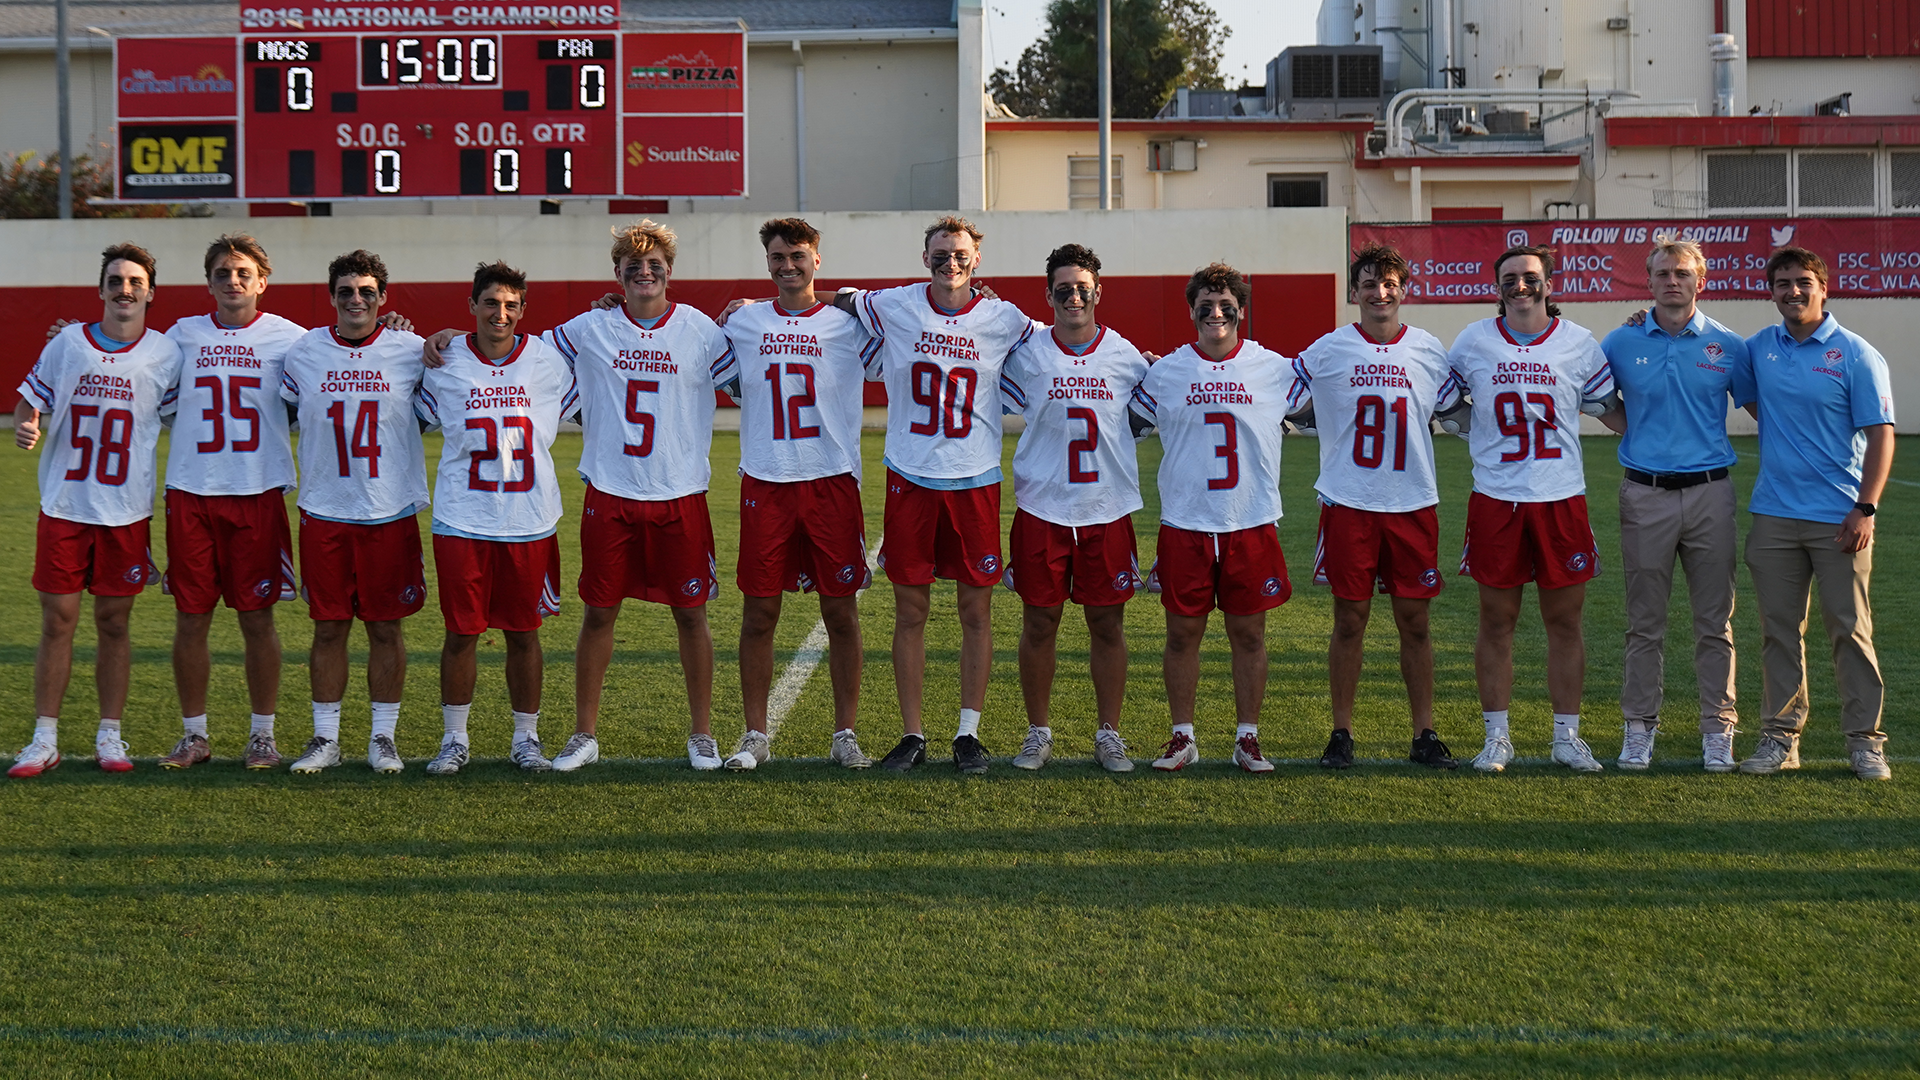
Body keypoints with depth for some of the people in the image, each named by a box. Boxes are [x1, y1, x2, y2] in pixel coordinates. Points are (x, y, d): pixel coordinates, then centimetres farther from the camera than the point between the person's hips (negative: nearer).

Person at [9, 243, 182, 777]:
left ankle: (110, 735, 15)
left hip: (126, 510, 0)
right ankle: (45, 739, 7)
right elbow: (29, 402, 8)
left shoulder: (166, 353, 1)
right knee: (57, 621, 1)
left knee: (114, 622, 5)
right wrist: (25, 428, -14)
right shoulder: (67, 343, 3)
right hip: (63, 507, 0)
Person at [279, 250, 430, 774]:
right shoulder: (303, 353, 4)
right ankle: (325, 738, 14)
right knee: (328, 628, 5)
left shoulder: (409, 352, 1)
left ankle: (383, 737, 14)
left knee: (386, 628, 4)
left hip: (391, 512, -1)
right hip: (324, 513, 1)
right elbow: (286, 416, 18)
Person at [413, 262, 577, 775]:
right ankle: (455, 739, 14)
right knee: (461, 632, 3)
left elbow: (582, 406, 17)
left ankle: (526, 738, 19)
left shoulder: (546, 361, 0)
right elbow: (415, 419, 16)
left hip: (529, 521, 1)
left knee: (523, 632, 7)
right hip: (462, 521, -1)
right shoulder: (445, 363, 0)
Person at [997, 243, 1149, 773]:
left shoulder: (1126, 358, 2)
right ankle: (1038, 733, 17)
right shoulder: (1027, 356, -2)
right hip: (1041, 510, -1)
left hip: (1108, 510, 1)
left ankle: (1108, 733, 16)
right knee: (1039, 623, 5)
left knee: (1107, 624, 5)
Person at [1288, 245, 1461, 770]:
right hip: (1348, 504, -1)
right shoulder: (1327, 352, 0)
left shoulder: (1429, 351, 5)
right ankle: (1341, 733, 11)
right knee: (1349, 619, 2)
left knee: (1414, 620, 4)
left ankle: (1424, 733, 12)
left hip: (1413, 504, 1)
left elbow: (1458, 413, 18)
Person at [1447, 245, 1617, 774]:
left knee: (1564, 621, 4)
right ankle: (1496, 737, 12)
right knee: (1496, 622, 4)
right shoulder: (1473, 342, 3)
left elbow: (1610, 408, 13)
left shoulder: (1579, 344, 4)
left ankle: (1567, 736, 13)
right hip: (1495, 498, 0)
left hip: (1561, 498, 0)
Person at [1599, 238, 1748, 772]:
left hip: (1710, 492, 0)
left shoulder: (1728, 346, 3)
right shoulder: (1622, 343, 4)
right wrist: (1634, 431, 6)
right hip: (1646, 493, 0)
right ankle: (1639, 727, 13)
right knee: (1645, 622, 5)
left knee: (1714, 622, 3)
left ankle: (1717, 729, 10)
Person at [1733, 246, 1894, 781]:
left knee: (1850, 630, -1)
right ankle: (1780, 736, 14)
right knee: (1779, 631, 7)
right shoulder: (1759, 349, 9)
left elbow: (1880, 434, -7)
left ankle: (1865, 740, 5)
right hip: (1774, 513, 4)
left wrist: (1866, 508, -15)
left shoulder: (1855, 354, -4)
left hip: (1839, 517, -4)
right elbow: (1748, 400, 29)